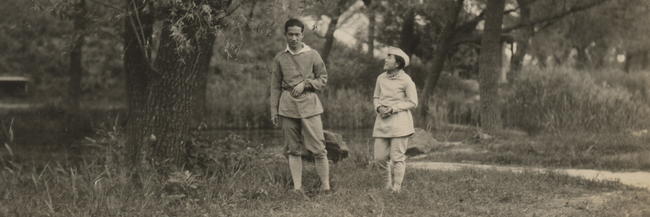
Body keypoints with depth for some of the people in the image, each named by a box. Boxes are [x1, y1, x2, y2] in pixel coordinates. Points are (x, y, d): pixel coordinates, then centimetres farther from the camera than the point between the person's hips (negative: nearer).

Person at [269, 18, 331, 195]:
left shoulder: (312, 55, 5)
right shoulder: (280, 58, 9)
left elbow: (323, 79, 9)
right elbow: (275, 86, 12)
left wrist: (305, 84, -7)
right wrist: (274, 111, 8)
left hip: (309, 104, -2)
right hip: (288, 106, 2)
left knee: (318, 147, -6)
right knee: (293, 149, 2)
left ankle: (325, 185, -2)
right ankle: (297, 187, 4)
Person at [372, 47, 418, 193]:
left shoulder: (406, 80, -8)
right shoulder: (381, 78, 7)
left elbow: (413, 103, -6)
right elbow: (376, 97, 18)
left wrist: (393, 109, -14)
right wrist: (379, 108, -5)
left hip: (399, 120, -5)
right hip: (382, 120, 5)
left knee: (397, 157, -2)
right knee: (379, 156, 3)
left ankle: (396, 188, 10)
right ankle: (390, 177, 30)